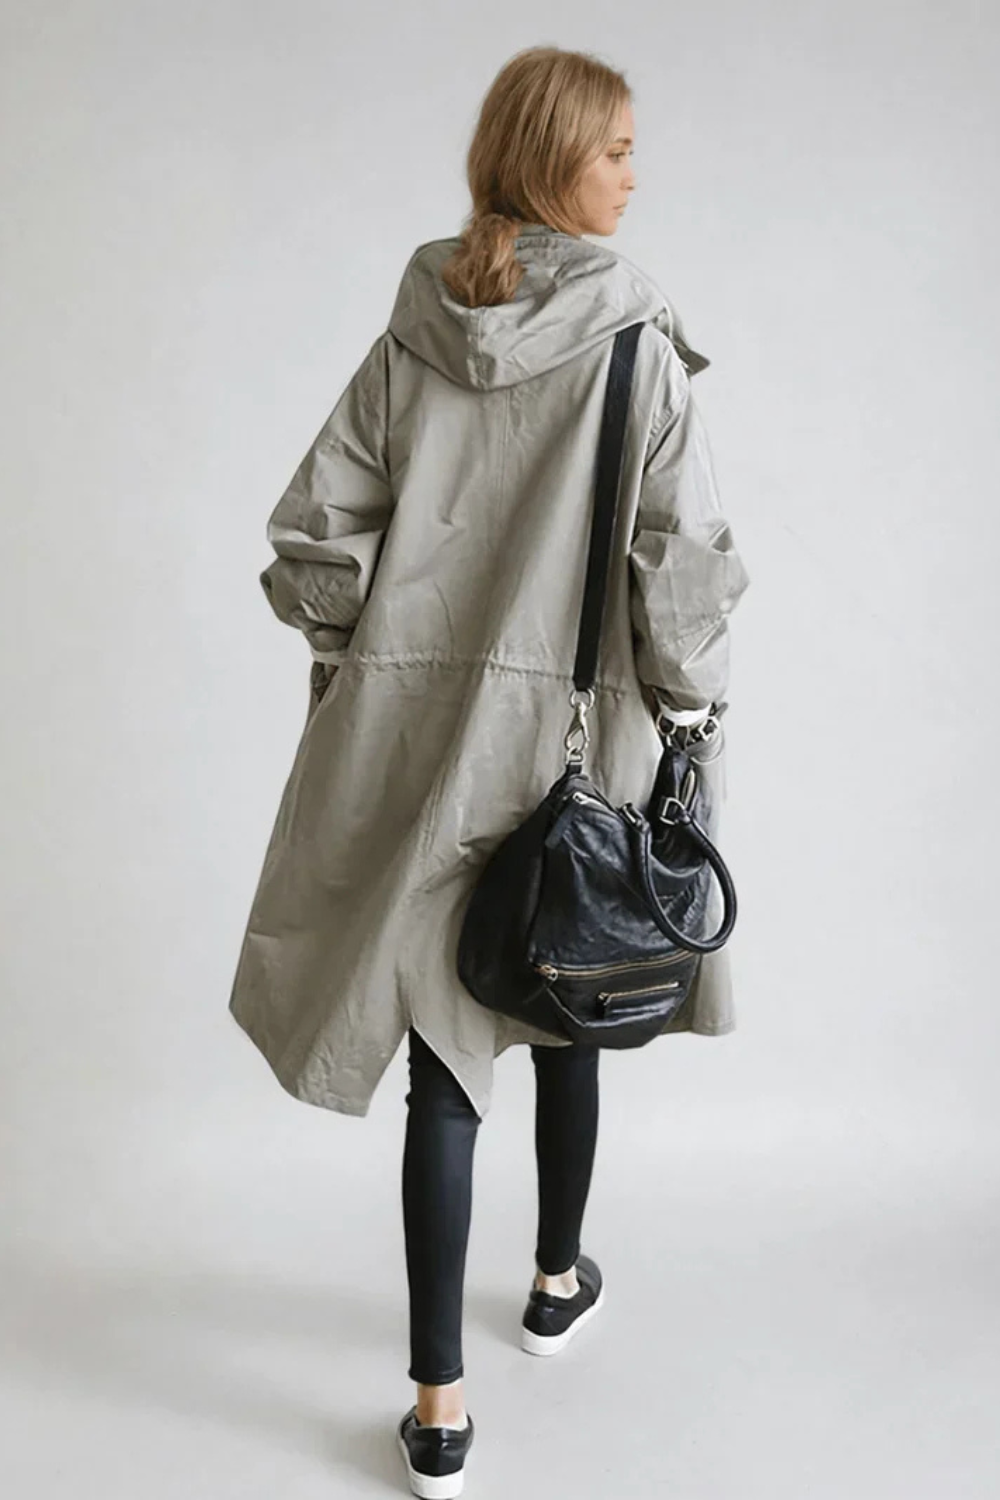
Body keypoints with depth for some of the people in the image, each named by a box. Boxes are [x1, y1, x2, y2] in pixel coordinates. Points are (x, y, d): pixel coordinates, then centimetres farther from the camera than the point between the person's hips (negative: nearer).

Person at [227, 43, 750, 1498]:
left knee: (444, 1063, 7)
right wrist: (695, 723, -1)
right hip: (578, 739, -2)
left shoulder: (412, 335, 1)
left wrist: (353, 677, 12)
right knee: (568, 1022, 21)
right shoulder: (636, 341, -10)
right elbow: (685, 562, -14)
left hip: (417, 742, 2)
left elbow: (314, 533, 0)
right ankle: (560, 1280, 43)